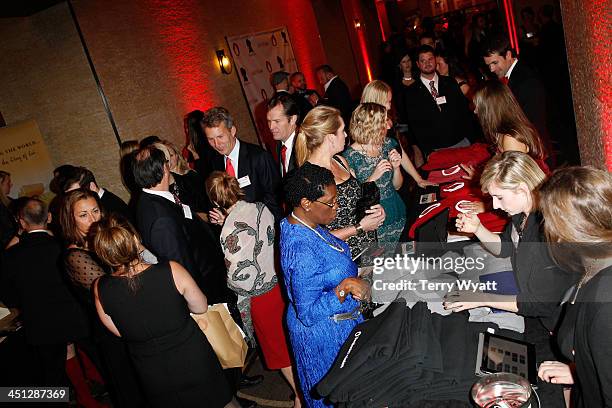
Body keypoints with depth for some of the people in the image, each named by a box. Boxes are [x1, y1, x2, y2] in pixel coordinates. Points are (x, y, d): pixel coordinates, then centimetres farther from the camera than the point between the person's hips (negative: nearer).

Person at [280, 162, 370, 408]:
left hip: (338, 322, 9)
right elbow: (308, 313, -29)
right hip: (325, 334, -9)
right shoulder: (302, 250, -34)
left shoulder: (299, 225, -5)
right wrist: (344, 287, -36)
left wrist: (352, 275, 3)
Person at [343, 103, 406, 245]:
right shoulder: (350, 156, -13)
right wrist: (373, 177, -21)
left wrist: (396, 168, -6)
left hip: (396, 212, 5)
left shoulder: (389, 144, 4)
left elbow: (397, 186, 13)